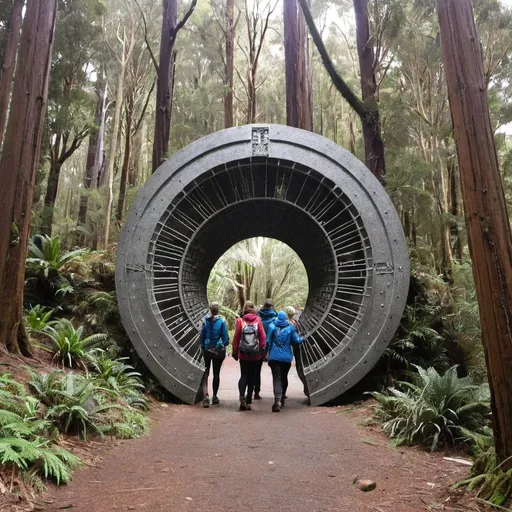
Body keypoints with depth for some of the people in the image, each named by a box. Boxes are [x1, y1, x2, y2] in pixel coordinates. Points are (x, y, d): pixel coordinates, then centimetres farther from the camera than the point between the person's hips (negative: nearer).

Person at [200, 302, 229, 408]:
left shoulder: (205, 321, -5)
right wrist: (224, 345, 13)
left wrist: (203, 347, 13)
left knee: (205, 373, 6)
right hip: (219, 350, -1)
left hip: (207, 350, 1)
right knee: (216, 373, 11)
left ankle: (205, 395, -11)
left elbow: (202, 336, 1)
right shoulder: (221, 321, -10)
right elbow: (225, 337, -7)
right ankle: (214, 397, 19)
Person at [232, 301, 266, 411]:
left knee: (243, 376, 11)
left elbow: (236, 337, -3)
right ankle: (248, 401, 15)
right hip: (256, 355, 0)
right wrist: (262, 350, 6)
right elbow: (263, 337, -5)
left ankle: (242, 396, -12)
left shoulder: (240, 321, -6)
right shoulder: (258, 321, -6)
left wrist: (235, 352, 6)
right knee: (252, 377, 12)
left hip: (243, 354, 0)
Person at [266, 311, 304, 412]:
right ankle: (281, 400, 30)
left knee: (277, 378, -5)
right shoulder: (290, 327, 2)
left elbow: (268, 341, -1)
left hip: (274, 357, -1)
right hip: (286, 358, 1)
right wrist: (302, 339, 21)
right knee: (284, 378, 19)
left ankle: (277, 400, -23)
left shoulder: (272, 326, 1)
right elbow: (296, 341, 1)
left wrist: (267, 353, 8)